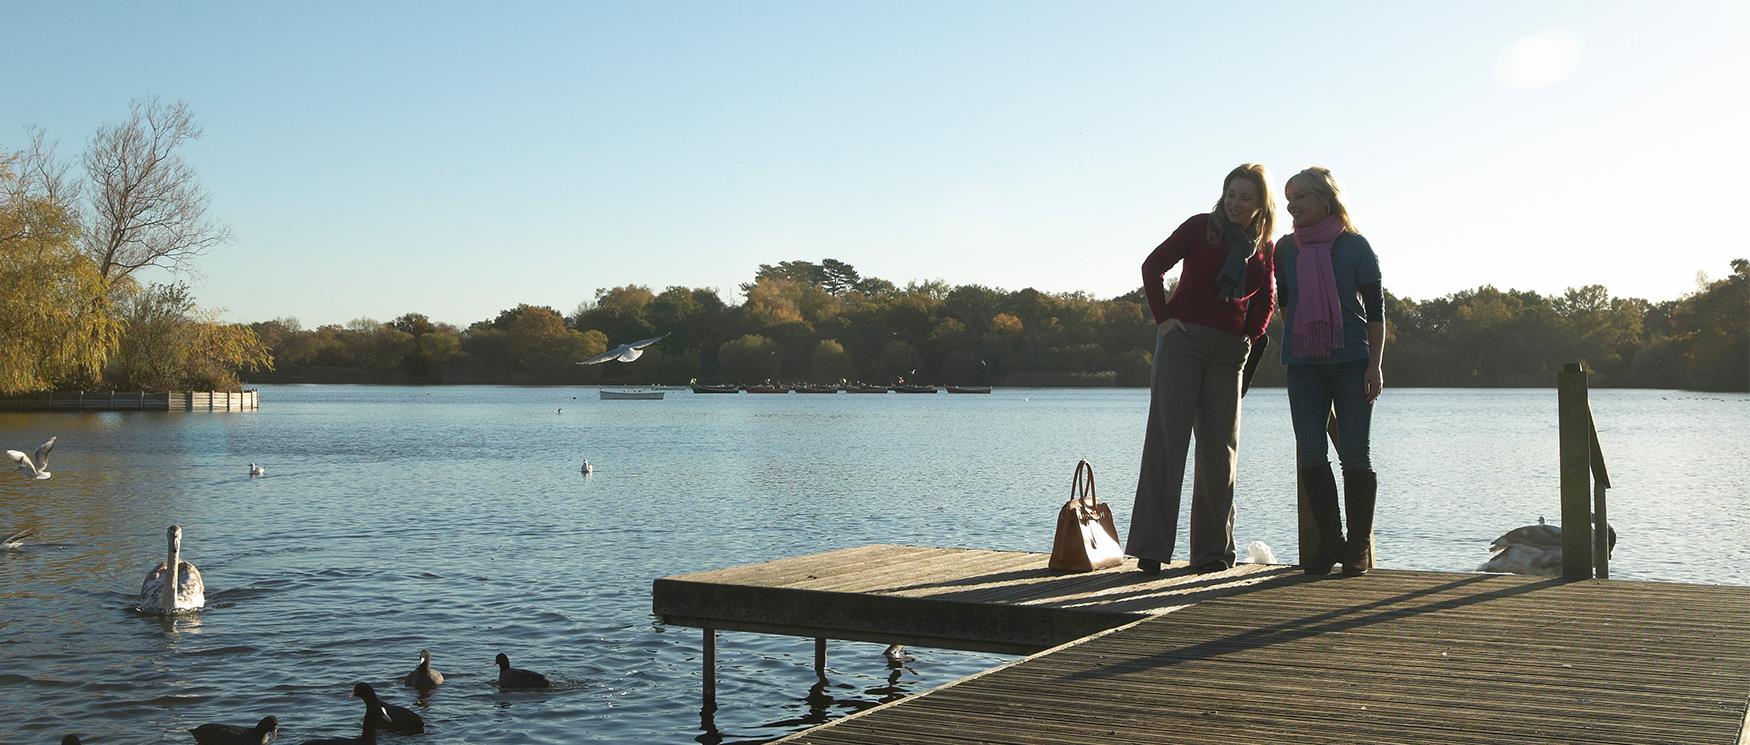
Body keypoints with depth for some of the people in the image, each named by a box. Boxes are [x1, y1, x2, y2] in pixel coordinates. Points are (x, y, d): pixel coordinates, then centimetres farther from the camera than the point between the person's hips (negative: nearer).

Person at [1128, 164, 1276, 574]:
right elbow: (1152, 266, -1)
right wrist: (1163, 317, -7)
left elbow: (1266, 298, 24)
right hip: (1182, 341, -4)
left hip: (1228, 352, 4)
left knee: (1219, 448, 5)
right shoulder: (1201, 227, 1)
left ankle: (1213, 550, 13)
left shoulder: (1265, 248, 11)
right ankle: (1151, 547, -8)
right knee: (1166, 439, -8)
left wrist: (1251, 336, 11)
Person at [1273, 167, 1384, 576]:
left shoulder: (1355, 246, -1)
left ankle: (1360, 546, 7)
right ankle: (1330, 541, 9)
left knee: (1354, 454, -2)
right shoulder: (1286, 249, 8)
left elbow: (1376, 309, -1)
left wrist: (1374, 365, -7)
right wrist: (1295, 340, 13)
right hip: (1304, 365, 3)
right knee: (1310, 455, -2)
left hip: (1352, 362, -3)